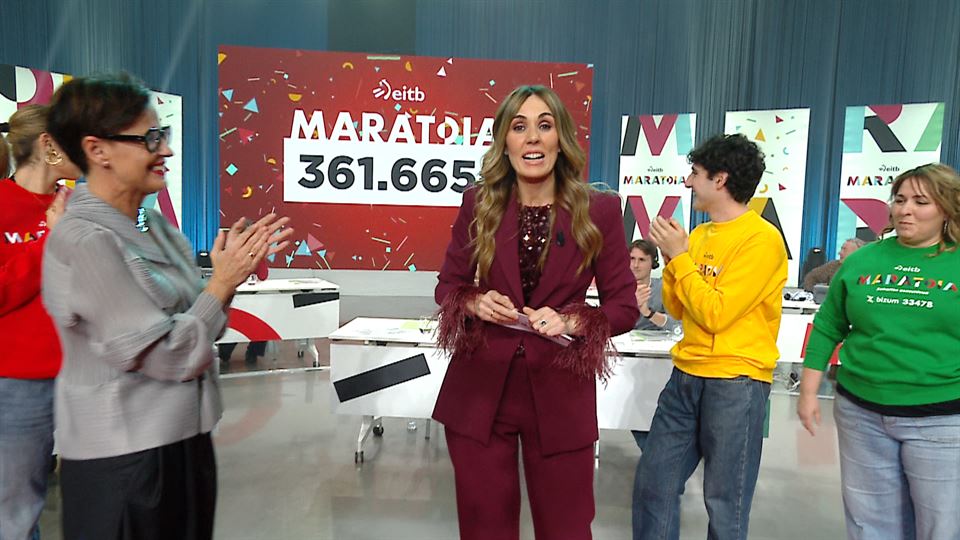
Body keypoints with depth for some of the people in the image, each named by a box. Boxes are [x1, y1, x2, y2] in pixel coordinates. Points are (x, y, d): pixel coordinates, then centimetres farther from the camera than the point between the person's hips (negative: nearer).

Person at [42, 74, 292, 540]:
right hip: (123, 462, -8)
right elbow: (169, 357, -20)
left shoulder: (152, 222, 5)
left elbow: (197, 325, 8)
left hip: (183, 439, 8)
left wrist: (234, 268, -5)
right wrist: (225, 280, -13)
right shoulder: (83, 241, -19)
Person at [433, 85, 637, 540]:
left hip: (559, 392, -1)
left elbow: (624, 306, -1)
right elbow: (448, 285, 8)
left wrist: (571, 322, -20)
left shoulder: (599, 211, -5)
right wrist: (476, 303, -14)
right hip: (480, 388, 2)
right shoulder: (478, 203, 0)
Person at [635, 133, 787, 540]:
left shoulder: (761, 239, -13)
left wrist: (681, 257, -12)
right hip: (687, 375, 7)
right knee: (652, 484, 12)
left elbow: (714, 315, -18)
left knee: (724, 504, 7)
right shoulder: (700, 234, 10)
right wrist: (671, 259, -1)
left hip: (736, 382, -7)